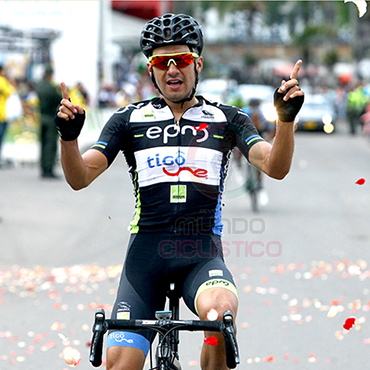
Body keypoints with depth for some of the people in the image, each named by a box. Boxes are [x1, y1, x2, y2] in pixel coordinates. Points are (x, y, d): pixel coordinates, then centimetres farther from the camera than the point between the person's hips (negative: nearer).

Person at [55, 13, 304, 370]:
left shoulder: (227, 119, 10)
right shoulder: (129, 120, 10)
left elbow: (275, 167, -3)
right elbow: (80, 177, 1)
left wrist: (286, 117, -22)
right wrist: (68, 136, -20)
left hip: (202, 254, -1)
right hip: (146, 253, 1)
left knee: (220, 309, -35)